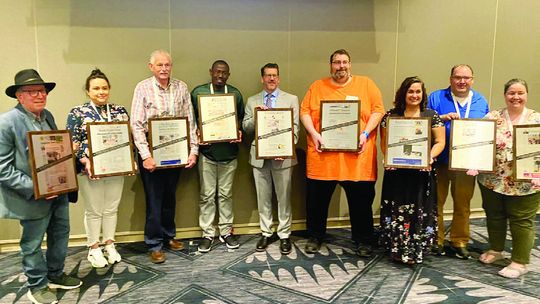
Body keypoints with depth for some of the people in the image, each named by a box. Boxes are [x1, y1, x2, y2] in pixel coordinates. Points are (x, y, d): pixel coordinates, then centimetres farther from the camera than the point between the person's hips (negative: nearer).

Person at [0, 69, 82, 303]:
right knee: (32, 245, 12)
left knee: (61, 235, 20)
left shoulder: (47, 116, 5)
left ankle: (55, 275, 41)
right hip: (33, 198, -7)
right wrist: (35, 189, -23)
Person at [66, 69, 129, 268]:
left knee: (112, 208, 12)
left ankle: (109, 244, 28)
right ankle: (93, 249, 23)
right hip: (90, 169, -3)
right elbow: (72, 142, -7)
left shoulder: (120, 111, 7)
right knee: (93, 211, 7)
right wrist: (86, 162, -19)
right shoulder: (77, 113, -3)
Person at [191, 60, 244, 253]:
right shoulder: (198, 92, 1)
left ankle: (226, 231, 22)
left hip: (228, 151, 2)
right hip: (207, 152, -1)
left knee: (226, 194, 10)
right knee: (207, 195, 5)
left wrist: (239, 132, -8)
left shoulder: (235, 93, 6)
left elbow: (241, 119, 11)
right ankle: (207, 234, 17)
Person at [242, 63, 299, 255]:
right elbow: (245, 127, 5)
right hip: (259, 156, 2)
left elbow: (295, 128, -2)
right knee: (263, 198, 10)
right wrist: (256, 116, -14)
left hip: (282, 156, -2)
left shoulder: (291, 99, 4)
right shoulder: (252, 101, 10)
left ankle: (284, 235, 18)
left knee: (284, 198, 5)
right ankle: (266, 233, 24)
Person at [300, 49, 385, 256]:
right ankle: (315, 237, 29)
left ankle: (363, 240, 27)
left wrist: (365, 133, -11)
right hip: (323, 156, 1)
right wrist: (313, 133, -10)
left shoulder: (366, 84, 8)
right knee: (317, 199, 10)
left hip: (357, 156, 0)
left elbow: (378, 110, 3)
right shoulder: (317, 86, 11)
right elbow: (305, 111, 6)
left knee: (361, 201, 8)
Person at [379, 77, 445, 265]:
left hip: (422, 172, 1)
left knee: (421, 211, 3)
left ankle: (416, 251, 15)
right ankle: (398, 249, 15)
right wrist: (389, 157, -12)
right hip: (397, 172, 0)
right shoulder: (391, 116, 6)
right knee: (397, 211, 2)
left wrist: (430, 156, -13)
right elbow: (384, 142, 5)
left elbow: (440, 142, 4)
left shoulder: (431, 116, 7)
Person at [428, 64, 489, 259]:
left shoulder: (481, 101, 11)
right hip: (440, 160, -2)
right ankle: (435, 241, 17)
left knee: (463, 205, 9)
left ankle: (459, 242, 24)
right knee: (436, 202, 3)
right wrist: (442, 118, -20)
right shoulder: (436, 97, 2)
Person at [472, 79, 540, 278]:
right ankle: (495, 250, 37)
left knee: (521, 221, 4)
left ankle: (520, 262, 18)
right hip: (492, 179, 2)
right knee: (494, 216, 16)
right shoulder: (492, 117, 3)